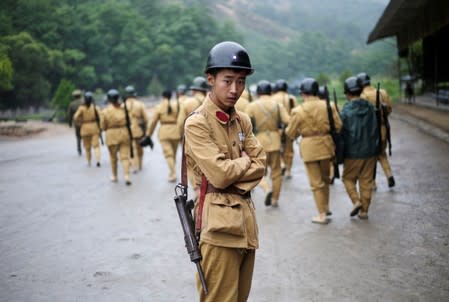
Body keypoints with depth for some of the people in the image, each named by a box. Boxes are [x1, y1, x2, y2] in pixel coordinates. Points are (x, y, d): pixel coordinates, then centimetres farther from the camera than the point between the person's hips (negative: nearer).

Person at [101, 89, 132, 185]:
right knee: (125, 156, 2)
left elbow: (103, 126, -3)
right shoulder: (124, 107, -2)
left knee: (113, 157, 15)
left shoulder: (106, 111, -8)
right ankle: (127, 176, -11)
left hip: (112, 135, -1)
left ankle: (114, 176, 26)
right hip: (124, 133, 1)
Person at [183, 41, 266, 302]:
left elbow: (260, 166, 5)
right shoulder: (197, 123, -11)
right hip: (219, 224, -7)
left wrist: (233, 176, -12)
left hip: (246, 218, 7)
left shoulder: (243, 121, 12)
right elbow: (219, 174, -18)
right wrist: (245, 161, -1)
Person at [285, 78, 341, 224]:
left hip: (309, 148, -3)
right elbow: (338, 126, -3)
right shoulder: (328, 106, -4)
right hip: (326, 145, 3)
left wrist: (287, 129, 19)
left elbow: (291, 133, -4)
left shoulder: (298, 111, -10)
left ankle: (322, 215, 11)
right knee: (325, 178, 23)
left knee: (316, 182, 7)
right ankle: (325, 207, 32)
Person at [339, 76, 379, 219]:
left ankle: (356, 201, -2)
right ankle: (364, 210, 14)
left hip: (353, 152, -4)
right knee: (366, 181, 11)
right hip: (370, 151, 4)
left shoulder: (346, 111, -13)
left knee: (348, 178, 15)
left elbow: (341, 134, -8)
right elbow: (376, 129, 8)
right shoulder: (371, 108, 0)